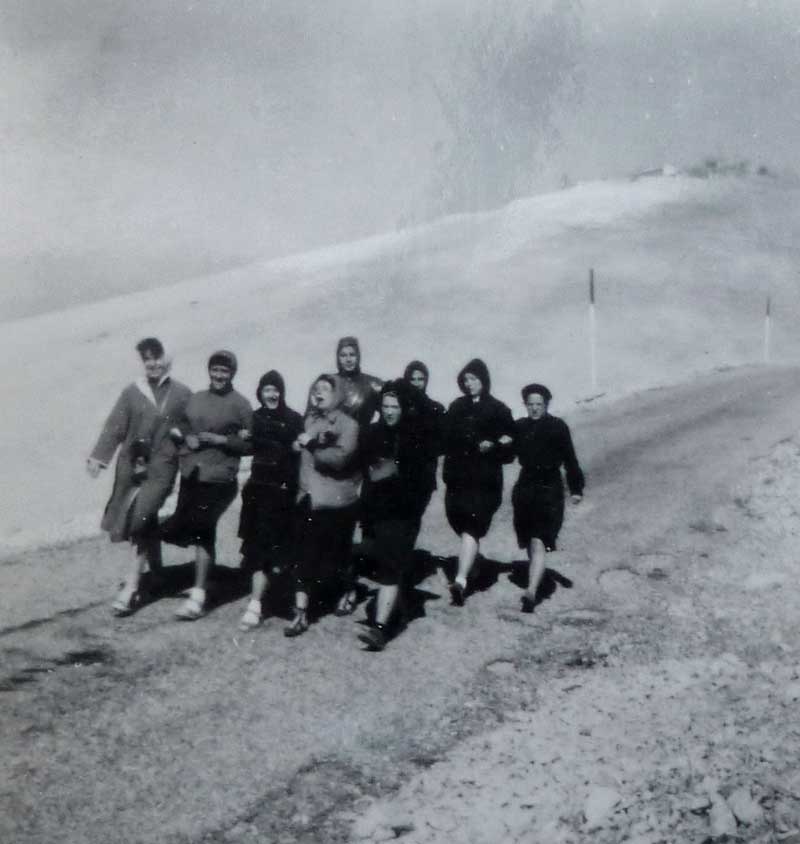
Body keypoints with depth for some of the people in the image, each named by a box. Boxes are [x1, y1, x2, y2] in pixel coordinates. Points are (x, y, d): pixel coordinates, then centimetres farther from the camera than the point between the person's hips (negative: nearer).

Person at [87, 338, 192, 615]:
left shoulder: (182, 394, 3)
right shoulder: (132, 392, 5)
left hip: (161, 467, -2)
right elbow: (114, 427, 1)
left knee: (141, 517, -14)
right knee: (145, 522, 12)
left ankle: (131, 586, -10)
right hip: (131, 465, 3)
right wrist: (99, 457, -6)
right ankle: (155, 570, 36)